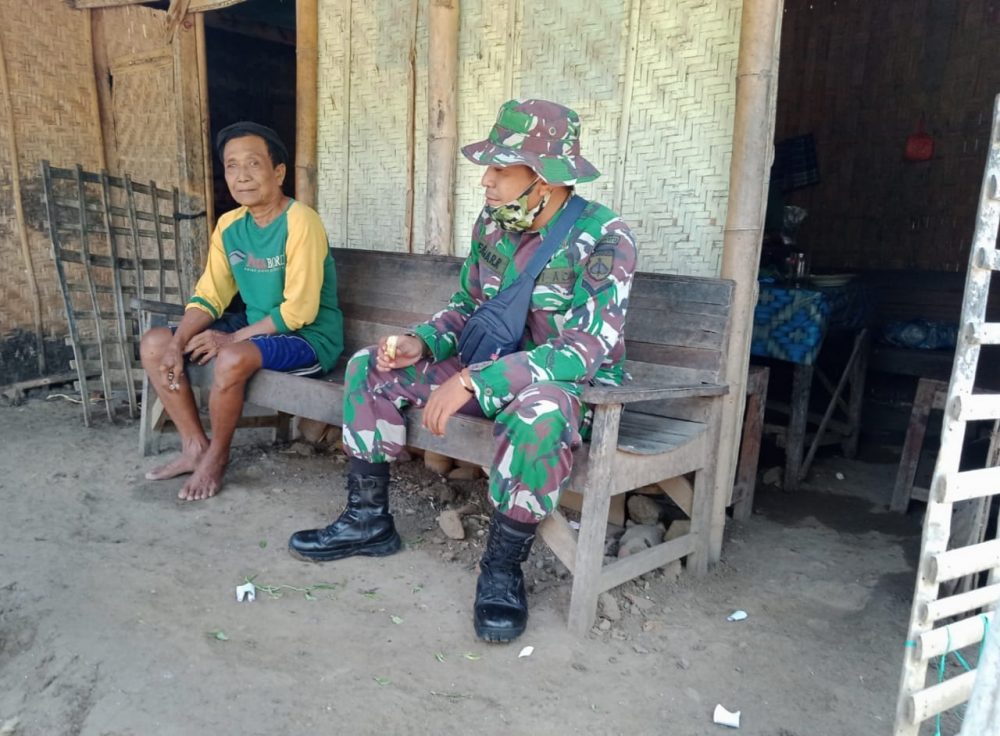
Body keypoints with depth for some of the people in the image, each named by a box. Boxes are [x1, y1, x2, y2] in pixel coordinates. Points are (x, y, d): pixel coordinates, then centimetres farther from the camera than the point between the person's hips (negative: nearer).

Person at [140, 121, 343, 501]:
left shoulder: (300, 222, -19)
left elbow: (298, 310, -22)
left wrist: (233, 338, -19)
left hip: (308, 336, -8)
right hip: (253, 327, 8)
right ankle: (195, 445, 7)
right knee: (155, 344, -1)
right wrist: (178, 344, -13)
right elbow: (208, 296, 3)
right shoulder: (229, 225, 3)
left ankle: (217, 455, -6)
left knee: (231, 360, -35)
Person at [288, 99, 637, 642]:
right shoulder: (492, 222, 0)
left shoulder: (603, 237, -20)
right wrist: (422, 342, -11)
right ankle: (368, 520, 10)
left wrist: (473, 380, -34)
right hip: (493, 373, 7)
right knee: (370, 368, 1)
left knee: (537, 413, -43)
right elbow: (466, 308, 11)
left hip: (573, 385, -6)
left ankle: (502, 568, -19)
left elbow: (585, 351, -29)